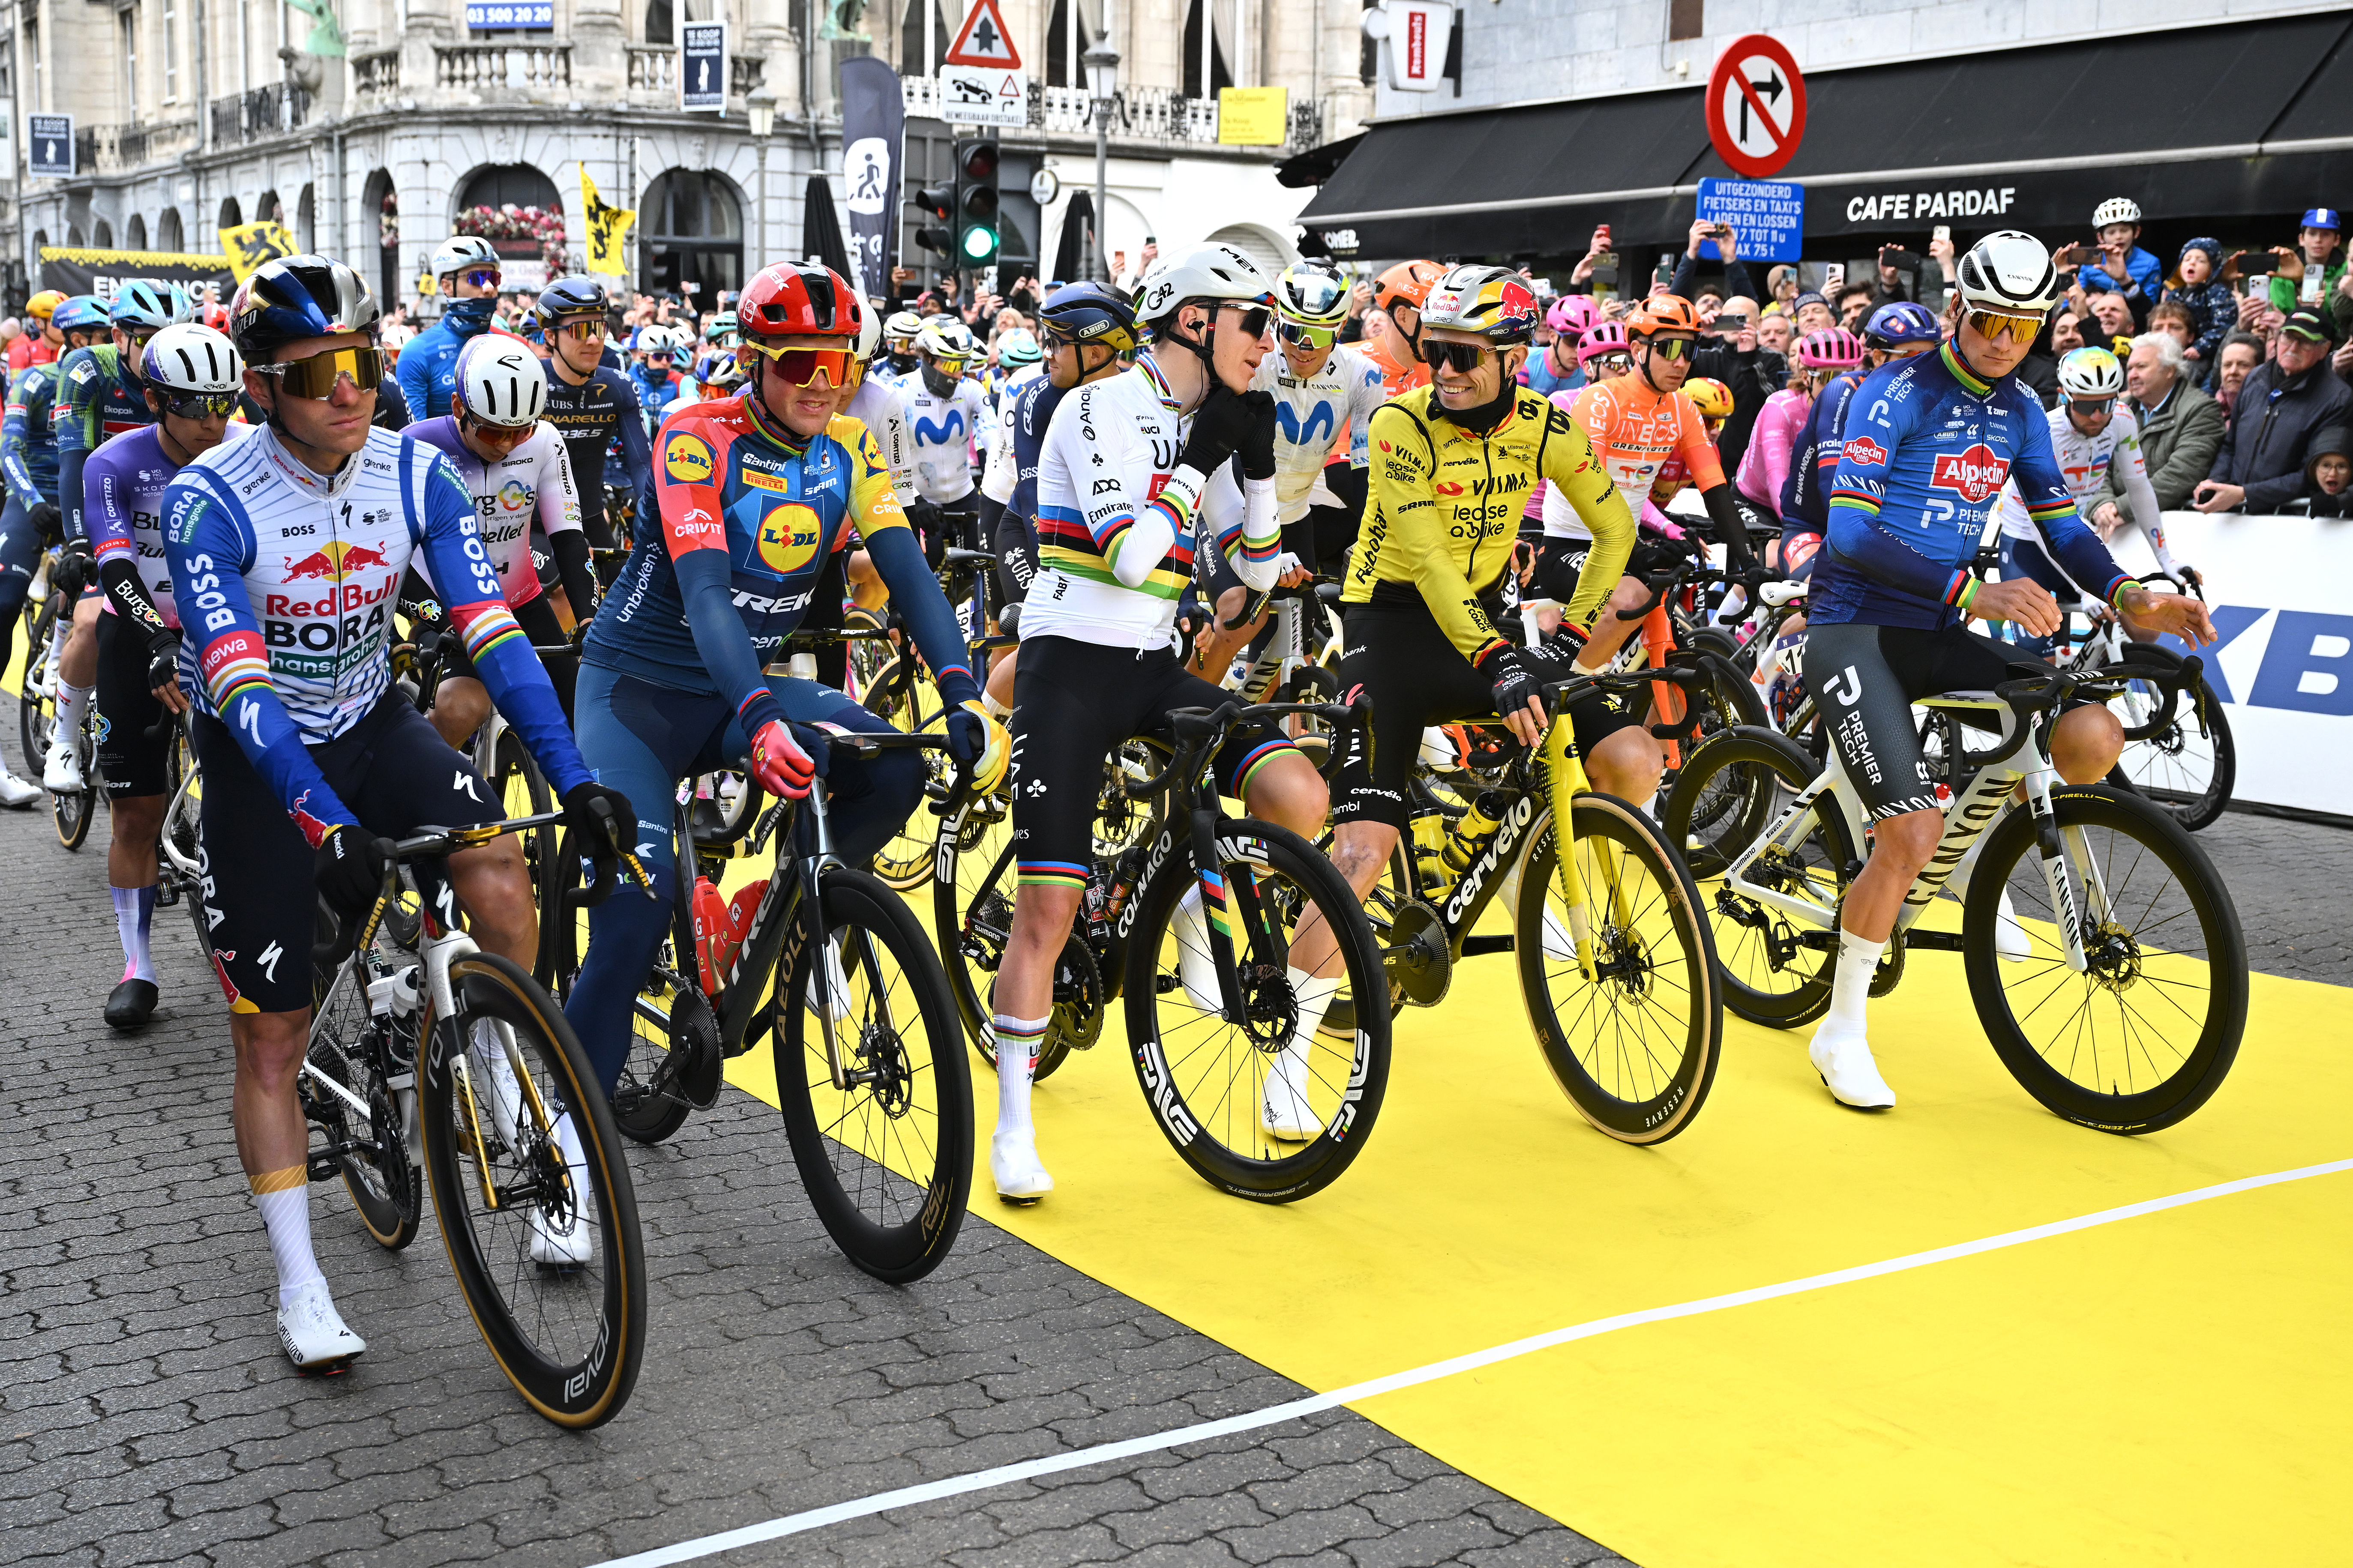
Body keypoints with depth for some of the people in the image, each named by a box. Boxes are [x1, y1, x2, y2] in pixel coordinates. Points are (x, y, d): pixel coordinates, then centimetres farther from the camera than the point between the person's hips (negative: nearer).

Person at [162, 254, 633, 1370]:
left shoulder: (416, 475, -12)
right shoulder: (209, 501, -22)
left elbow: (490, 628, -17)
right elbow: (237, 680, -30)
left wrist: (573, 779, -27)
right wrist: (326, 826, -41)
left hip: (373, 727, 3)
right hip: (258, 763, -2)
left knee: (500, 879, -26)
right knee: (270, 1035, 1)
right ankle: (299, 1288, 15)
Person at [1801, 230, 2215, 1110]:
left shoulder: (2019, 413, 10)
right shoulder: (1898, 393, -12)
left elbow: (2062, 529, 10)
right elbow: (1851, 534, -22)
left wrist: (2130, 598, -10)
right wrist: (1974, 593, -33)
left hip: (1937, 632, 6)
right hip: (1855, 626, -6)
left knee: (2093, 738, -15)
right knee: (1913, 835, -21)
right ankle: (1842, 1033, -2)